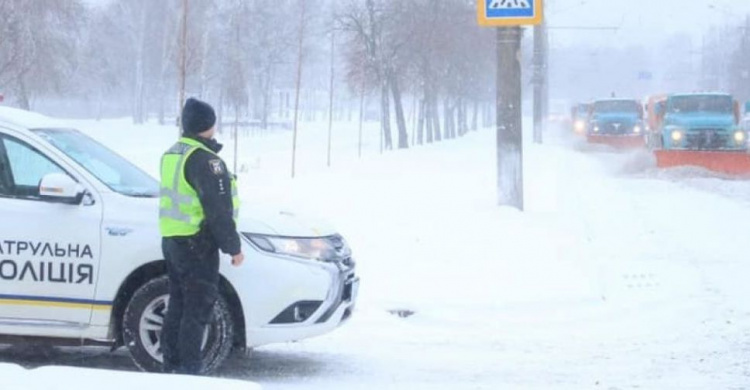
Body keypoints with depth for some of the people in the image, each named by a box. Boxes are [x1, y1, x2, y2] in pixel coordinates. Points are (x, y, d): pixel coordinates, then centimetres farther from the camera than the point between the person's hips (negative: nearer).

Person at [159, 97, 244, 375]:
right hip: (197, 243, -10)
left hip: (171, 240, 10)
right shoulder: (204, 159, -17)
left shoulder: (171, 155, 13)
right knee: (198, 308, -6)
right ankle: (189, 369, -7)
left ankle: (172, 366, 19)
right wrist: (233, 246, -13)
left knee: (178, 304, 14)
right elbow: (218, 209, -18)